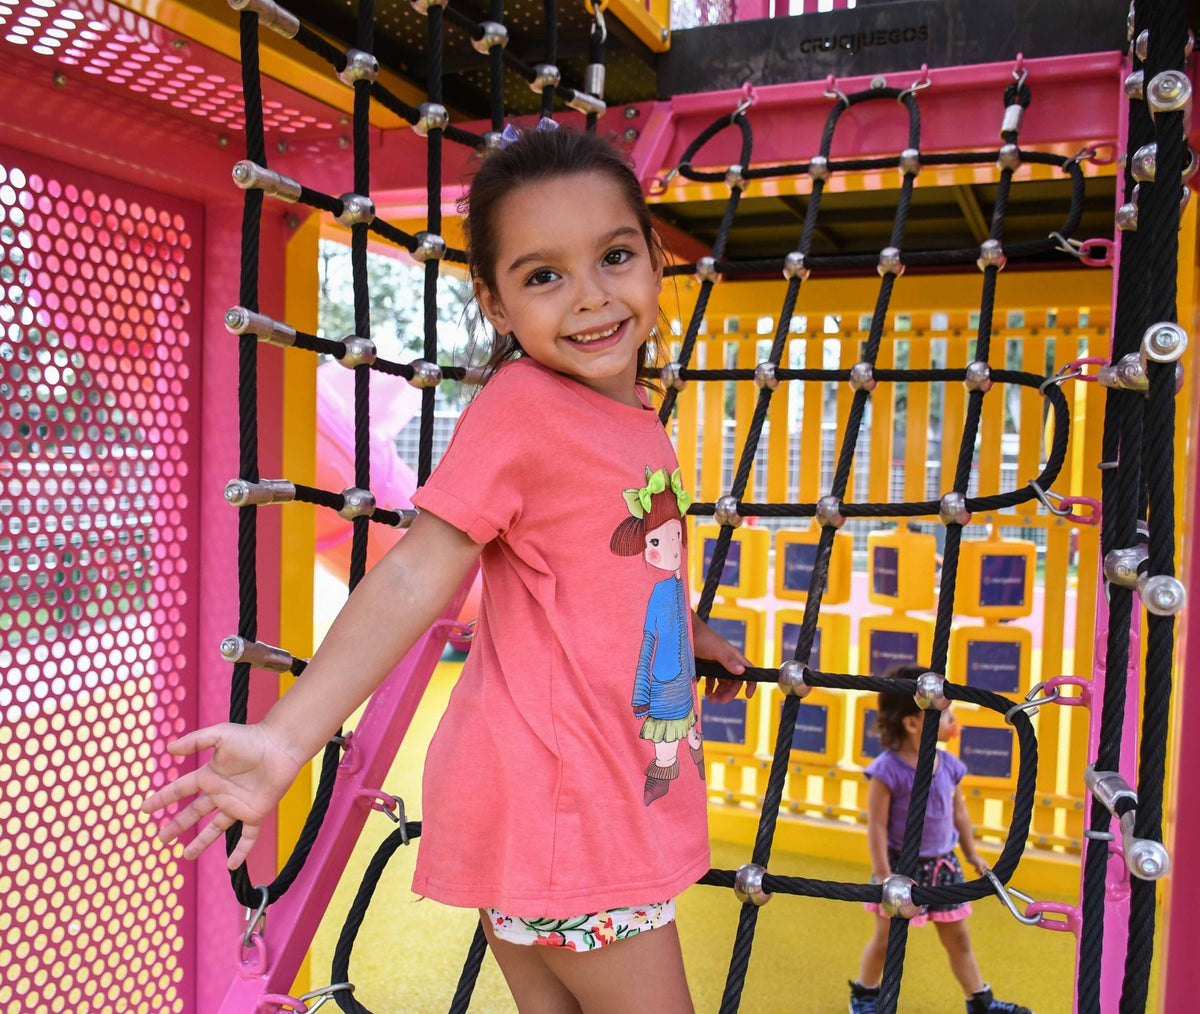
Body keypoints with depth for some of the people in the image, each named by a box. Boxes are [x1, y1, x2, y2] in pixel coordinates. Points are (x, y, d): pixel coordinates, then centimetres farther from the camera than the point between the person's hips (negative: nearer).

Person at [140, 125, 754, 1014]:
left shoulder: (634, 413, 9)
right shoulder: (522, 406, -16)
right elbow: (417, 575, -21)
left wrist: (697, 638, 38)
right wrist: (288, 734, -28)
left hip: (623, 794, 7)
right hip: (555, 806, -7)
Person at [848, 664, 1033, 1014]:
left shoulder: (949, 764, -3)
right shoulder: (889, 769, -22)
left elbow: (959, 811, 12)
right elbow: (877, 825, -18)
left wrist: (971, 853, 17)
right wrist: (883, 875, -18)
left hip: (943, 865, 5)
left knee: (958, 938, 17)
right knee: (886, 939, 11)